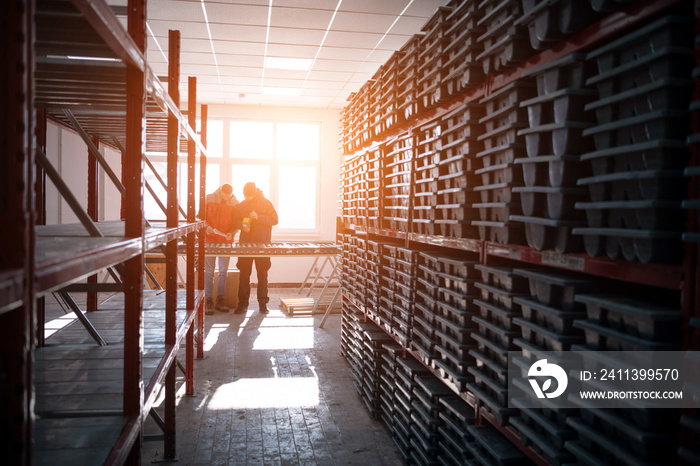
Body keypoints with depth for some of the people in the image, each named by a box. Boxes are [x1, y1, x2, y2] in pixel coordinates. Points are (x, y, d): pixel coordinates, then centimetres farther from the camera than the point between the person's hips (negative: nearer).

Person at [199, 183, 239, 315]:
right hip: (210, 239, -1)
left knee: (223, 271, 4)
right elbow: (201, 216, 5)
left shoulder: (235, 203, 2)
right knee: (209, 271, -3)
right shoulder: (209, 199, -1)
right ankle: (209, 302, 1)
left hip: (226, 241, 2)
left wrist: (231, 233, -10)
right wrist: (207, 226, -11)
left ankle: (220, 301, 11)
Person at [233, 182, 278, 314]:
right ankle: (243, 303, 6)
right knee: (244, 274, 0)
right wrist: (242, 224, -8)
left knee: (262, 274, 3)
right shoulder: (241, 205, 10)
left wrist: (258, 217, -16)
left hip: (262, 244, -2)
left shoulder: (266, 203, 2)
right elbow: (236, 222, 15)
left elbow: (274, 220, -4)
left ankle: (263, 302, 12)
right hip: (245, 244, 2)